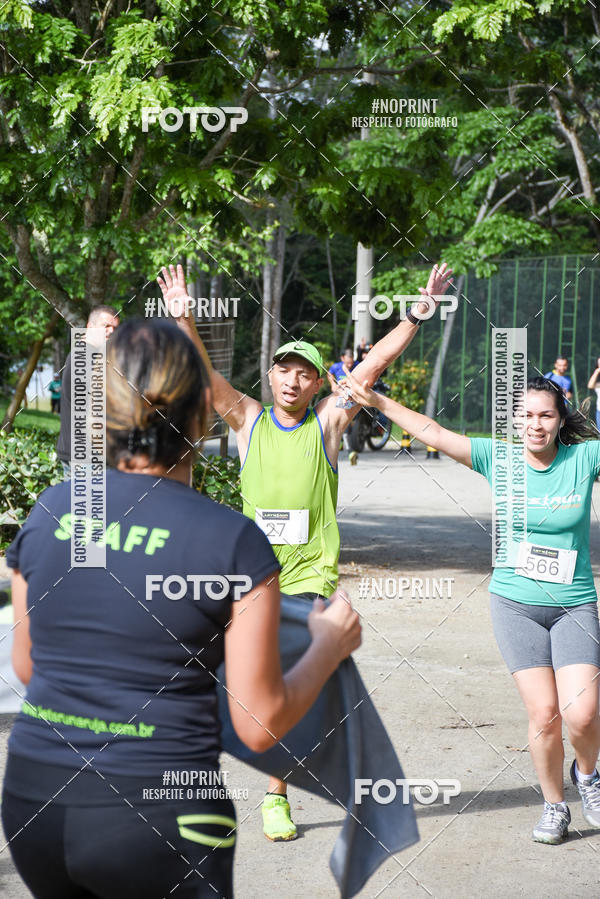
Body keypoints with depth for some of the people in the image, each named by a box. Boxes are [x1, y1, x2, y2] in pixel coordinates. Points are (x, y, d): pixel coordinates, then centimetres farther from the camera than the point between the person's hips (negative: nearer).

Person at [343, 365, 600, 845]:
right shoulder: (499, 459, -1)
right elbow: (434, 433, -2)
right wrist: (378, 401, -5)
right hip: (515, 603, 1)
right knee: (543, 712, -5)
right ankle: (554, 805, 18)